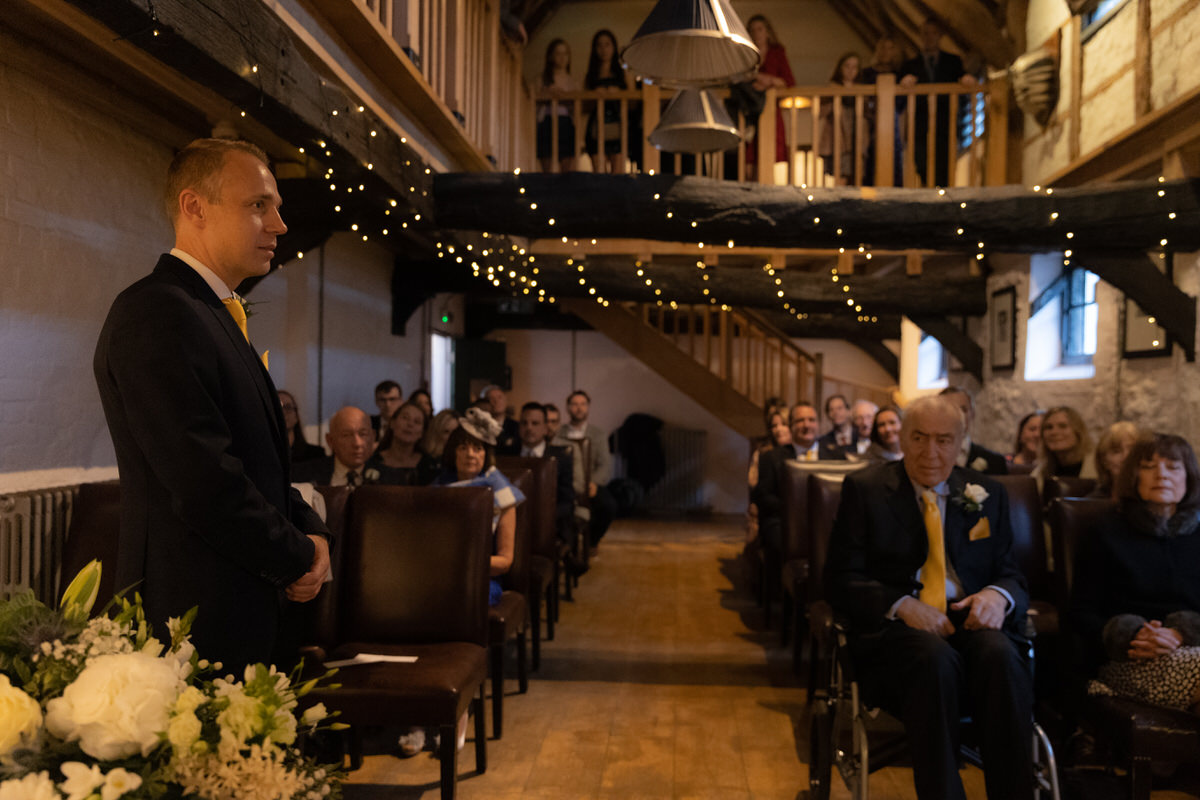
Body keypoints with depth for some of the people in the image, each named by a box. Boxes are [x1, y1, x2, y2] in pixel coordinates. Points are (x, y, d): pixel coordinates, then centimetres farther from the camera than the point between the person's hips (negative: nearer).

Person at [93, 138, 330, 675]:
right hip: (197, 622, -9)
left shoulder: (219, 317, 16)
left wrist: (310, 532, 2)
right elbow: (204, 482, -24)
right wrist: (299, 558, -11)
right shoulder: (154, 313, -16)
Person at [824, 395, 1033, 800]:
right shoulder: (864, 489, 7)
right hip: (894, 629, -2)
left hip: (970, 620, 3)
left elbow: (1011, 574, 15)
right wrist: (901, 605, -17)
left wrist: (998, 595, -10)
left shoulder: (987, 494, 16)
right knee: (936, 659, -36)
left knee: (1000, 655, -32)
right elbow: (840, 579, 0)